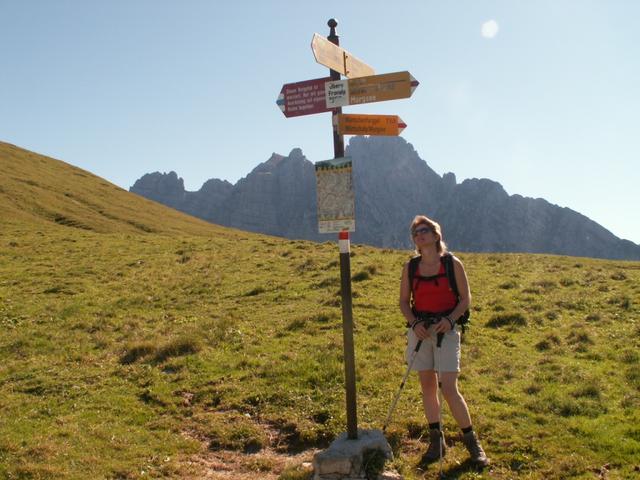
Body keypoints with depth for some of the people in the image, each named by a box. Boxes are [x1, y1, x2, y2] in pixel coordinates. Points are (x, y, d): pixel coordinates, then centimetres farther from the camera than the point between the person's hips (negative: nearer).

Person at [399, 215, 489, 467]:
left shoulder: (453, 264, -4)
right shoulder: (410, 267, 3)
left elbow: (466, 298, -1)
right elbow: (403, 301, 7)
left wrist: (450, 319, -17)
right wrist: (414, 323, -10)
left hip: (446, 330, -3)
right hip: (419, 330, 3)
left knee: (449, 390, -8)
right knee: (427, 387, 9)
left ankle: (471, 441, 10)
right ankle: (436, 440, 24)